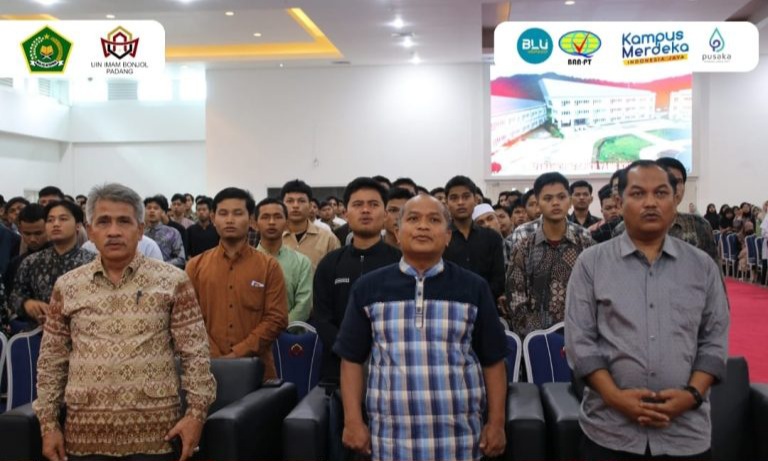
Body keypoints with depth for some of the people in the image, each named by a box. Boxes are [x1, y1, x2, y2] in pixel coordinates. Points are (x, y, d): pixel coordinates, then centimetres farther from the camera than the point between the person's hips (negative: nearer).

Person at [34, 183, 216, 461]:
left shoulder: (172, 281, -3)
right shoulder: (66, 287, 5)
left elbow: (195, 353, -3)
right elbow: (51, 361, 9)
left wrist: (196, 412, -8)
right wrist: (48, 423, 6)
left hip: (154, 430, -2)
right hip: (85, 431, 2)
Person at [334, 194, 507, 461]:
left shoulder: (474, 288, 3)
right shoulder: (368, 288, 3)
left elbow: (492, 361, 5)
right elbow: (352, 359, 4)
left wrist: (496, 423, 1)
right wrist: (353, 421, -1)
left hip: (459, 437, 0)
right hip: (391, 437, 0)